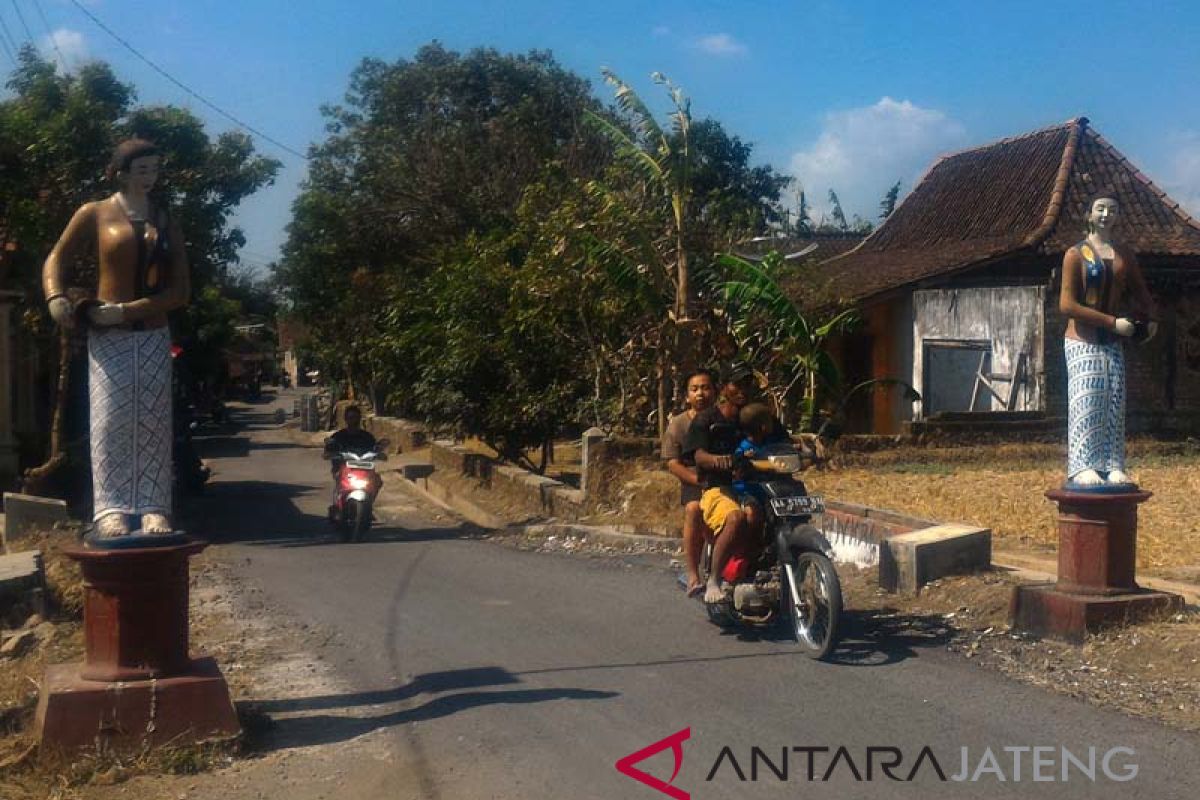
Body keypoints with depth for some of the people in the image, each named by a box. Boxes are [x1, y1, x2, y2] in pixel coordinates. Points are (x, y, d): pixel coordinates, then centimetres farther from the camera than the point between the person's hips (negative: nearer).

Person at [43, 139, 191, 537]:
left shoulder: (167, 224, 10)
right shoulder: (95, 214, 5)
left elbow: (180, 292, 2)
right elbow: (57, 258, 4)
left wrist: (126, 310, -11)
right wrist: (56, 298, -17)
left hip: (153, 335, 3)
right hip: (108, 337, -2)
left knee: (152, 422, 0)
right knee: (110, 420, -8)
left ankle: (153, 509, 1)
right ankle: (111, 510, -7)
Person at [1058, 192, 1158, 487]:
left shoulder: (1125, 255, 11)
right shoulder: (1076, 254, -5)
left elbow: (1141, 292, 23)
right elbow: (1067, 304, -13)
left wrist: (1150, 319, 2)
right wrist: (1112, 322, -17)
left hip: (1113, 343, 5)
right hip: (1082, 341, -5)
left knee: (1114, 404, 2)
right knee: (1086, 402, -10)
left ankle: (1112, 468, 5)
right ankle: (1082, 468, -9)